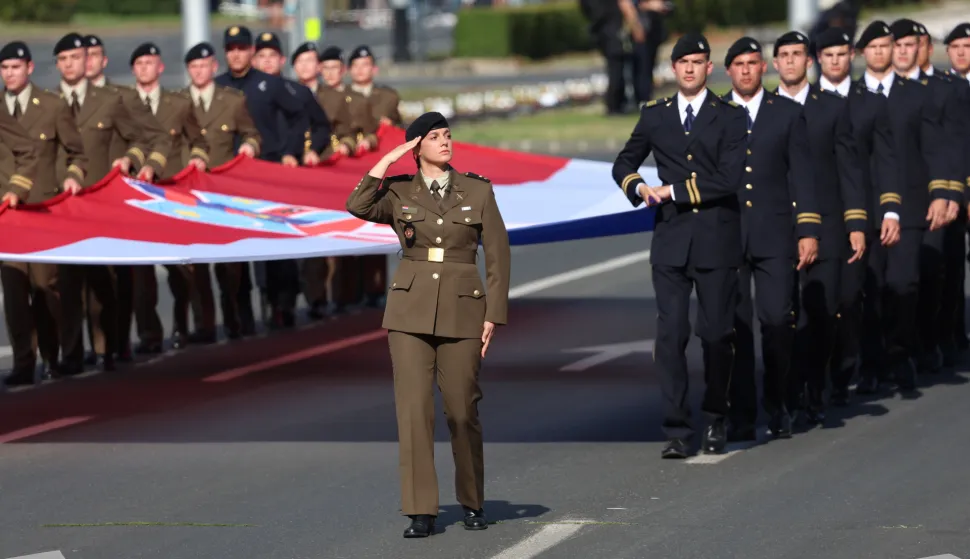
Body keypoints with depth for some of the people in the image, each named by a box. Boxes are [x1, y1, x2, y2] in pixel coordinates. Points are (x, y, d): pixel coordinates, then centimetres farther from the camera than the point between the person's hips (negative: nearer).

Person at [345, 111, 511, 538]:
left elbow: (498, 256, 4)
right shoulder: (399, 193, 4)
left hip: (462, 311, 0)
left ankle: (472, 502, 23)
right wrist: (387, 162, -10)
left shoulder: (478, 191, 3)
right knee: (414, 408, -7)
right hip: (411, 311, 0)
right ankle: (421, 513, -4)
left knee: (462, 410, 3)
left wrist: (493, 316, -2)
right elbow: (358, 207, -16)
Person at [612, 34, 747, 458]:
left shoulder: (729, 117, 2)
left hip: (716, 238, -2)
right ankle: (677, 430, -3)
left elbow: (729, 179, -9)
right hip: (670, 239, 2)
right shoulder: (655, 116, 13)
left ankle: (716, 419, 21)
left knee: (717, 333, 2)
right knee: (670, 334, -4)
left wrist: (673, 192, -9)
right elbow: (623, 165, 21)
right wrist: (640, 188, -1)